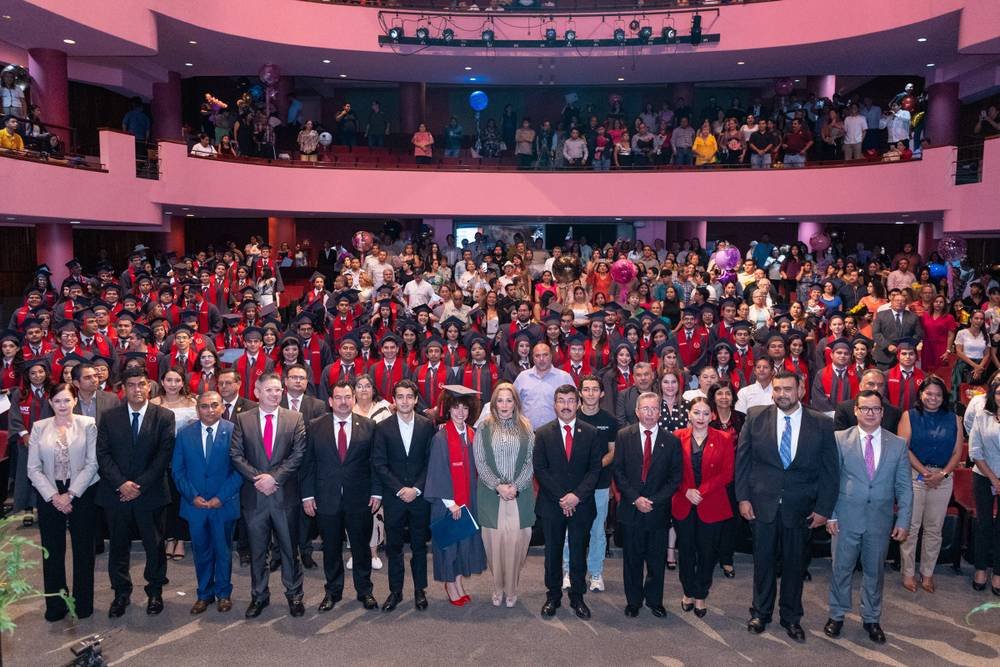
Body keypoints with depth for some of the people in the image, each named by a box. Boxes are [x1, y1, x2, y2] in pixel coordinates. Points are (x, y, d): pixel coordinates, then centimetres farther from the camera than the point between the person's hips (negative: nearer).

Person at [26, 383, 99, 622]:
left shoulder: (88, 424, -3)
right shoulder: (39, 427, 2)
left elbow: (92, 464, -7)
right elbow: (33, 469, 0)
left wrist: (70, 494, -12)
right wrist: (54, 496, -10)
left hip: (82, 493, -1)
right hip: (49, 496, 2)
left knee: (83, 550, 7)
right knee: (52, 551, 7)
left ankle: (83, 603, 20)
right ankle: (55, 605, 21)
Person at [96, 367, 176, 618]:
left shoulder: (164, 417, -3)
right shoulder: (110, 417, 3)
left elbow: (164, 455, -8)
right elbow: (103, 454, -1)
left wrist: (140, 485, -14)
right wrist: (121, 483, -13)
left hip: (151, 493, -1)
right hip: (116, 492, 2)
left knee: (154, 545, 8)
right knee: (118, 546, 11)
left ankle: (155, 591, 24)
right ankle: (121, 593, 26)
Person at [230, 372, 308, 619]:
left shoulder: (295, 419, 1)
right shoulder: (242, 419, 3)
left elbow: (298, 454, -6)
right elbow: (236, 454, -2)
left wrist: (274, 477, -15)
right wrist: (258, 478, -14)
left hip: (285, 494, -1)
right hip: (254, 495, 1)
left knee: (290, 548, 9)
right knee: (257, 550, 12)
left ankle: (294, 594, 24)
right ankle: (259, 595, 28)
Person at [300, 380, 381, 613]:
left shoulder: (368, 426, 0)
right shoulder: (316, 427, 1)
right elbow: (308, 464, 2)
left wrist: (376, 492, -3)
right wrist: (307, 495, -2)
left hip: (360, 499, 0)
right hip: (326, 499, 0)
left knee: (361, 547, 10)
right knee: (331, 548, 12)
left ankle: (364, 591, 26)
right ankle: (333, 591, 28)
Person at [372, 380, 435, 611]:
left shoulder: (427, 425, 0)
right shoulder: (383, 427, 0)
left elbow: (431, 461, -1)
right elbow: (379, 464, -3)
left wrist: (416, 488, -10)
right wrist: (400, 489, -10)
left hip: (420, 496, 0)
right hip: (394, 497, 0)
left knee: (419, 545, 10)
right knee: (394, 546, 8)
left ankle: (420, 590, 23)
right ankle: (395, 591, 21)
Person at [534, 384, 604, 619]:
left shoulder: (591, 433, 1)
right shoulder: (542, 434, 0)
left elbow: (595, 469, -3)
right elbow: (540, 469, -5)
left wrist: (577, 495, -14)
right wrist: (561, 498, -12)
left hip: (582, 504, 0)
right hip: (551, 505, 0)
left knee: (579, 554, 8)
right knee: (552, 553, 10)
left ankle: (577, 597, 23)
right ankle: (553, 596, 25)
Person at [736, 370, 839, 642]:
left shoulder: (821, 424, -4)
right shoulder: (756, 418, -4)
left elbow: (830, 469, -1)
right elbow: (742, 459, 0)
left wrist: (824, 508, -4)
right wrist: (743, 497, -4)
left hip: (800, 507, 0)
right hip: (762, 504, 0)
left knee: (794, 563, 13)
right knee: (763, 561, 12)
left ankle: (791, 617, 31)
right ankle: (760, 612, 31)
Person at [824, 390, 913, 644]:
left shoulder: (898, 444, 2)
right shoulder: (840, 439, -4)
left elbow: (904, 487, 4)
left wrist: (903, 521, 0)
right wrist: (830, 515, -5)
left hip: (881, 520, 2)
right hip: (847, 518, -1)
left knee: (875, 571, 14)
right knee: (841, 568, 9)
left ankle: (871, 619, 32)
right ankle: (837, 615, 28)